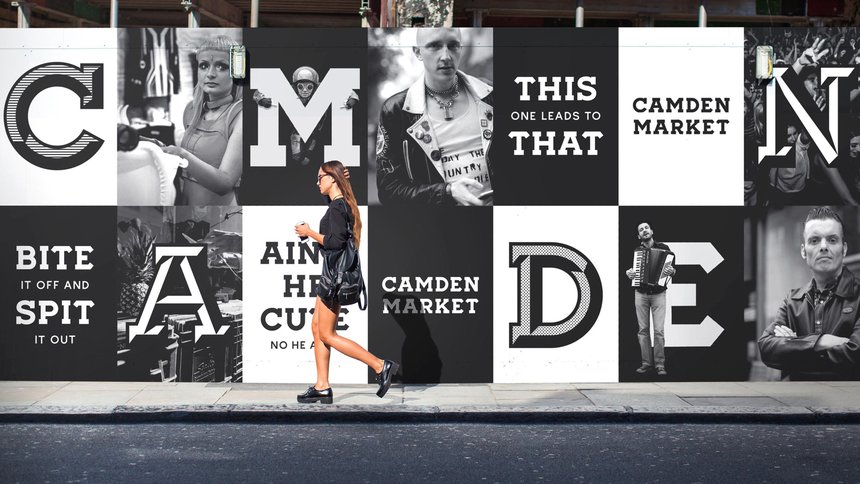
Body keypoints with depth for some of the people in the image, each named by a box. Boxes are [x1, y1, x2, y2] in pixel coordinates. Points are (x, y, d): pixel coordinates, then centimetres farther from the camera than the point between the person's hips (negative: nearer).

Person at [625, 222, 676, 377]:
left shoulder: (663, 248, 3)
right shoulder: (636, 251, 9)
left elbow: (673, 268, 3)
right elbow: (630, 268, 18)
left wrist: (671, 271, -20)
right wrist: (628, 272, -4)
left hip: (658, 294, -2)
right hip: (641, 294, 2)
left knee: (658, 330, -8)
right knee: (643, 329, 2)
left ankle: (660, 365, -3)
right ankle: (646, 363, 8)